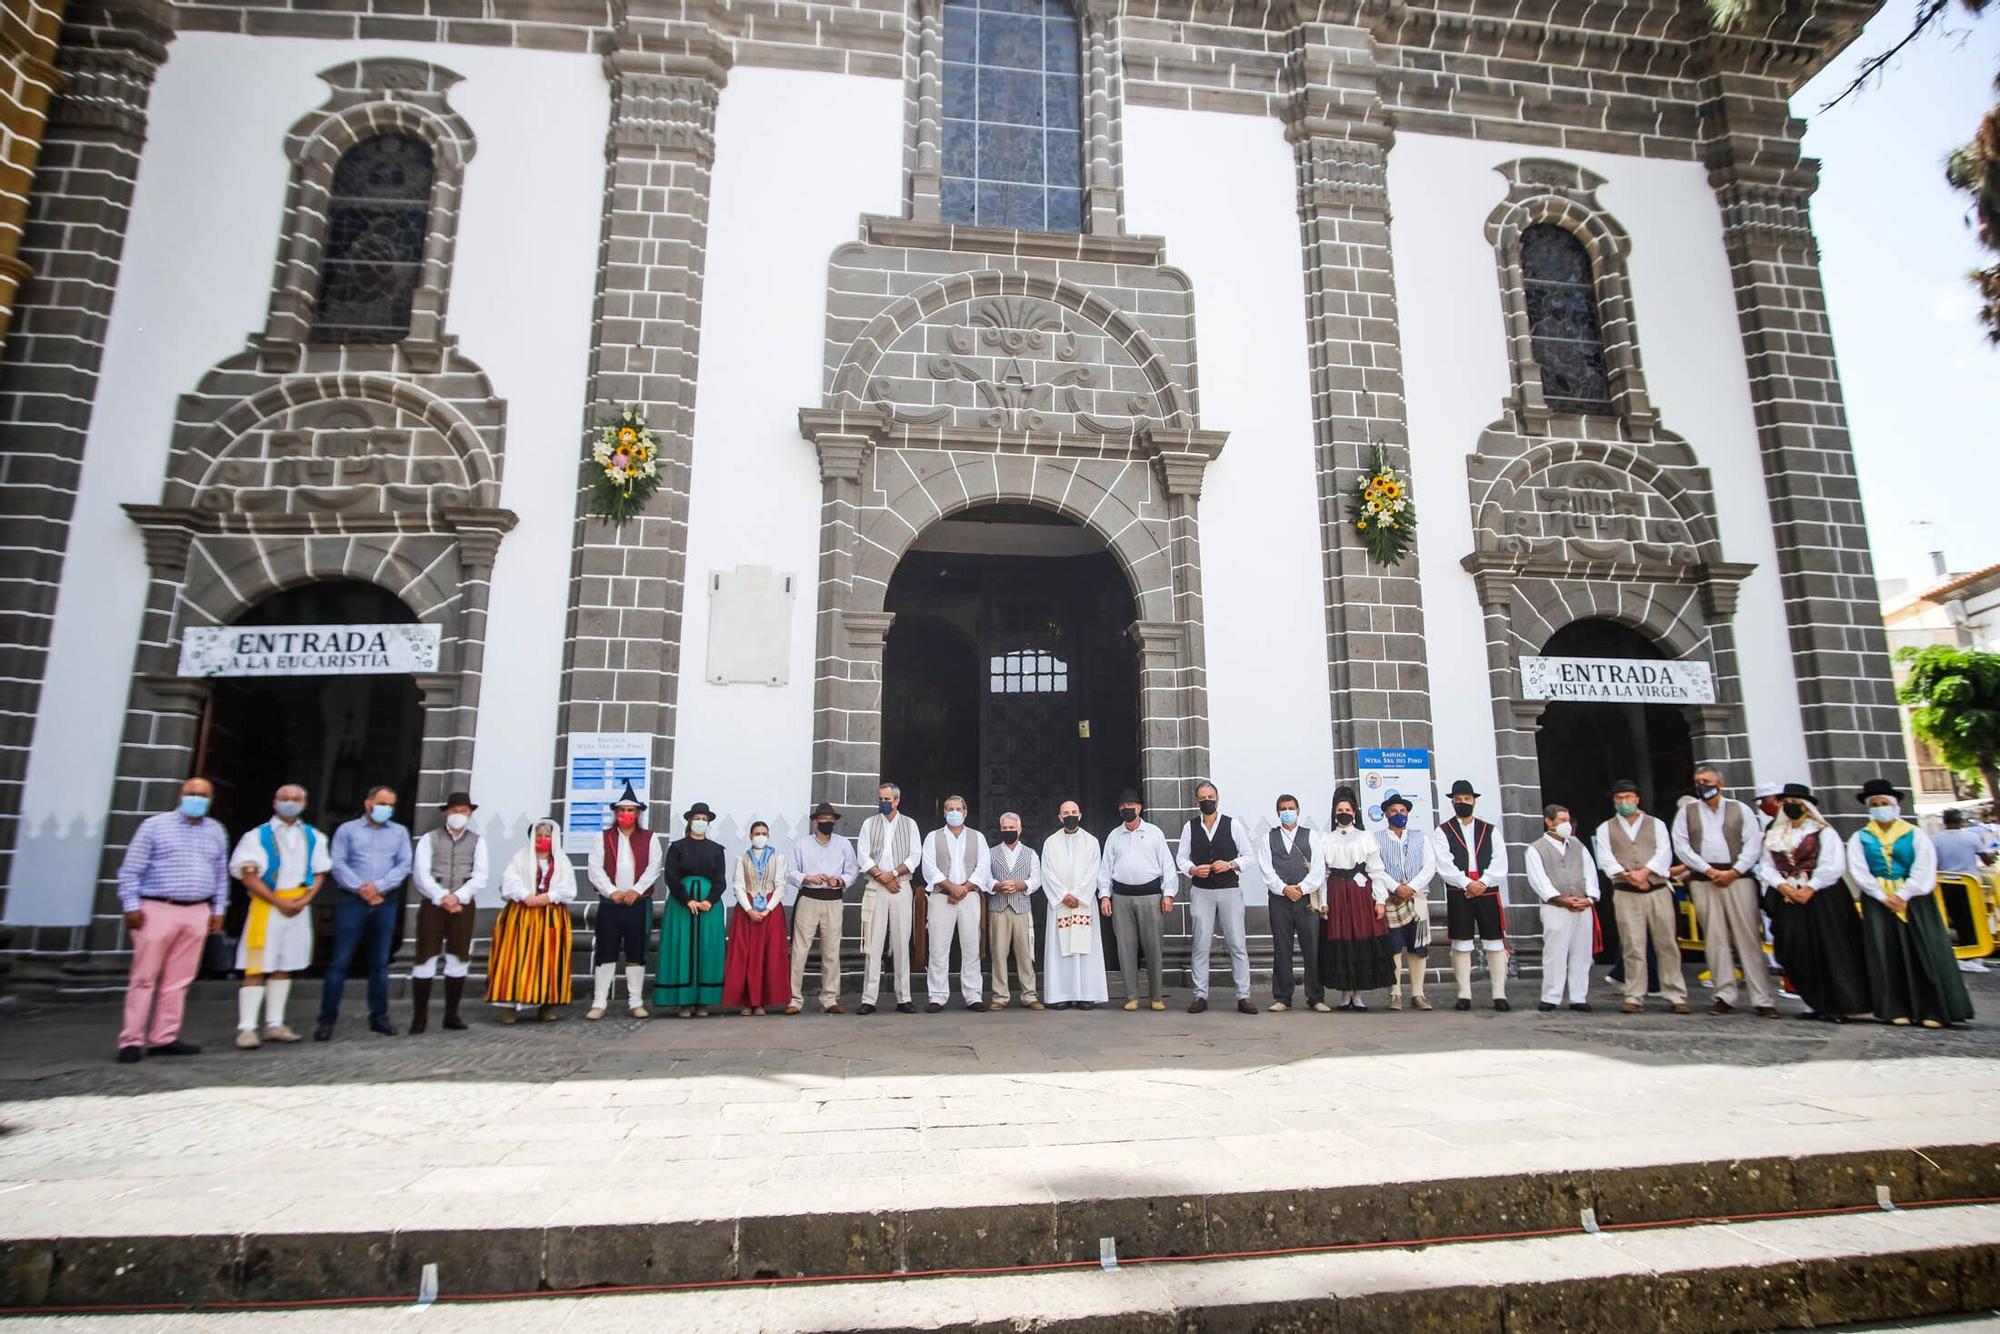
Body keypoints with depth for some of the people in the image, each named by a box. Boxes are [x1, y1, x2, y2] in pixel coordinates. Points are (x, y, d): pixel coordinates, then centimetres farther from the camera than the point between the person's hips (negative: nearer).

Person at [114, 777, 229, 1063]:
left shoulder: (217, 832, 13)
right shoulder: (154, 826, 1)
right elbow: (130, 870, -1)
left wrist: (218, 910, 11)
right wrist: (132, 906, -8)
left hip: (197, 913, 4)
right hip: (158, 910, -4)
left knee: (179, 980, 6)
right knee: (144, 978, -1)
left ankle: (164, 1038, 12)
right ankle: (131, 1041, 6)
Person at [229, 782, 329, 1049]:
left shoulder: (313, 837, 10)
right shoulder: (258, 835, -2)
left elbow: (319, 874, 13)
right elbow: (249, 876, -8)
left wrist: (305, 899, -5)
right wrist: (279, 902, -14)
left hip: (299, 908, 4)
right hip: (266, 905, -4)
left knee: (283, 967, 10)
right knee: (257, 969, -6)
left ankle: (274, 1025, 17)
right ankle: (246, 1028, -2)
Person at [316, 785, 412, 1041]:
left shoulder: (400, 832, 12)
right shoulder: (347, 830, 7)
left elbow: (405, 864, 3)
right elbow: (338, 864, -2)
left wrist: (379, 886, -11)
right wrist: (361, 888, -12)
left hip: (386, 902, 2)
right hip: (352, 900, -2)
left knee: (379, 962, 7)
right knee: (340, 961, -4)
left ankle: (378, 1017, 12)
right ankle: (327, 1019, 2)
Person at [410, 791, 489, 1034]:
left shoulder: (477, 841, 9)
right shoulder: (429, 839, 6)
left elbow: (480, 877, 1)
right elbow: (421, 875, -4)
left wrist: (457, 896, -13)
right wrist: (442, 898, -15)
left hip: (464, 904, 2)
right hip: (433, 903, -2)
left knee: (458, 959, 5)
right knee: (426, 958, -3)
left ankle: (451, 1015, 12)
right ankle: (419, 1017, 3)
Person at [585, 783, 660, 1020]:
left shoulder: (650, 838, 8)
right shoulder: (602, 838, 8)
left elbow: (654, 868, -2)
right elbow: (595, 869, -2)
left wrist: (636, 890, -14)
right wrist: (612, 892, -14)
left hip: (639, 904, 0)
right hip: (609, 904, 0)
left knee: (636, 954, 4)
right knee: (605, 954, 1)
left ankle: (636, 1002, 11)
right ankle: (599, 1003, 8)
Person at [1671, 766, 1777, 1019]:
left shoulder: (1740, 810, 10)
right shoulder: (1687, 812, 12)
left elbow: (1753, 844, 2)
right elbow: (1681, 847, 4)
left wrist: (1735, 871, -9)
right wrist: (1709, 870, -6)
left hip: (1737, 877, -1)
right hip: (1703, 880, 1)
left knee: (1748, 937, -4)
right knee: (1715, 939, 0)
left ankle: (1764, 999, -2)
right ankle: (1725, 997, 3)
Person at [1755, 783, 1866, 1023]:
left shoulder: (1823, 832, 1)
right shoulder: (1773, 835, 14)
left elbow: (1833, 866, -8)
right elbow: (1766, 866, 7)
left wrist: (1810, 888, -16)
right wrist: (1782, 886, -9)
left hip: (1821, 898, -4)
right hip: (1787, 900, 4)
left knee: (1829, 950, -5)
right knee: (1798, 952, 2)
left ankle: (1840, 1006, 1)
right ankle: (1815, 1004, 10)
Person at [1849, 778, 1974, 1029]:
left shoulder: (1915, 834, 4)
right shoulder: (1860, 838, 7)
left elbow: (1923, 869, -5)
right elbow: (1858, 871, -1)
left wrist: (1902, 896, -13)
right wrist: (1883, 897, -11)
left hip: (1913, 898, -1)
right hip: (1877, 901, 1)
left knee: (1924, 952, -3)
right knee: (1887, 954, -2)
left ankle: (1933, 1010, 3)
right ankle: (1897, 1010, 2)